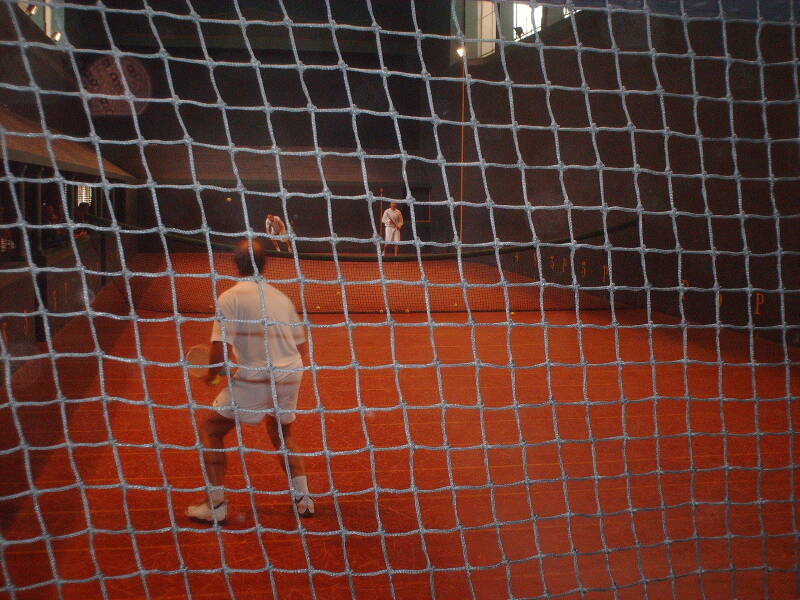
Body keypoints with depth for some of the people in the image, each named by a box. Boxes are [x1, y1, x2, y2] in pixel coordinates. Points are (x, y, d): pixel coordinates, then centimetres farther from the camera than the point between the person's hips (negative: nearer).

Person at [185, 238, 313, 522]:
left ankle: (215, 504, 11)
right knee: (281, 430, 29)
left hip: (256, 379, -6)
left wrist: (210, 376, 4)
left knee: (210, 429, 13)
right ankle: (303, 499, 26)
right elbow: (301, 348, 13)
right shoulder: (281, 297, 10)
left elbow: (221, 350, -15)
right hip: (291, 375, 6)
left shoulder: (229, 298, -7)